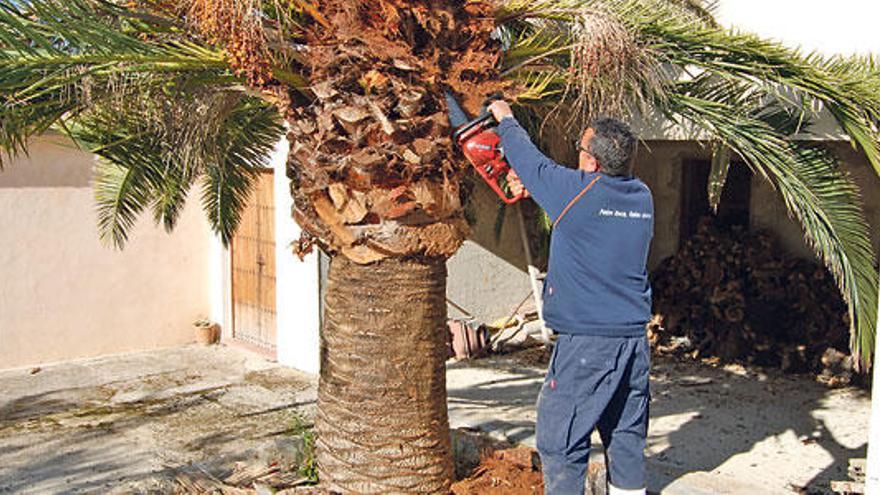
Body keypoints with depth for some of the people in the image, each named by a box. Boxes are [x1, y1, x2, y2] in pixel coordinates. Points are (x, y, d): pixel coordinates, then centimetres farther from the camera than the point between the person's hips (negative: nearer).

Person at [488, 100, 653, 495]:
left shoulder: (576, 190, -14)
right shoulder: (642, 197, 5)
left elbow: (530, 161, 4)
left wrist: (506, 120, 20)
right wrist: (530, 183, 21)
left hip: (587, 340, -7)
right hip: (635, 336, 7)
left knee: (561, 439, 3)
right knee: (627, 432, 19)